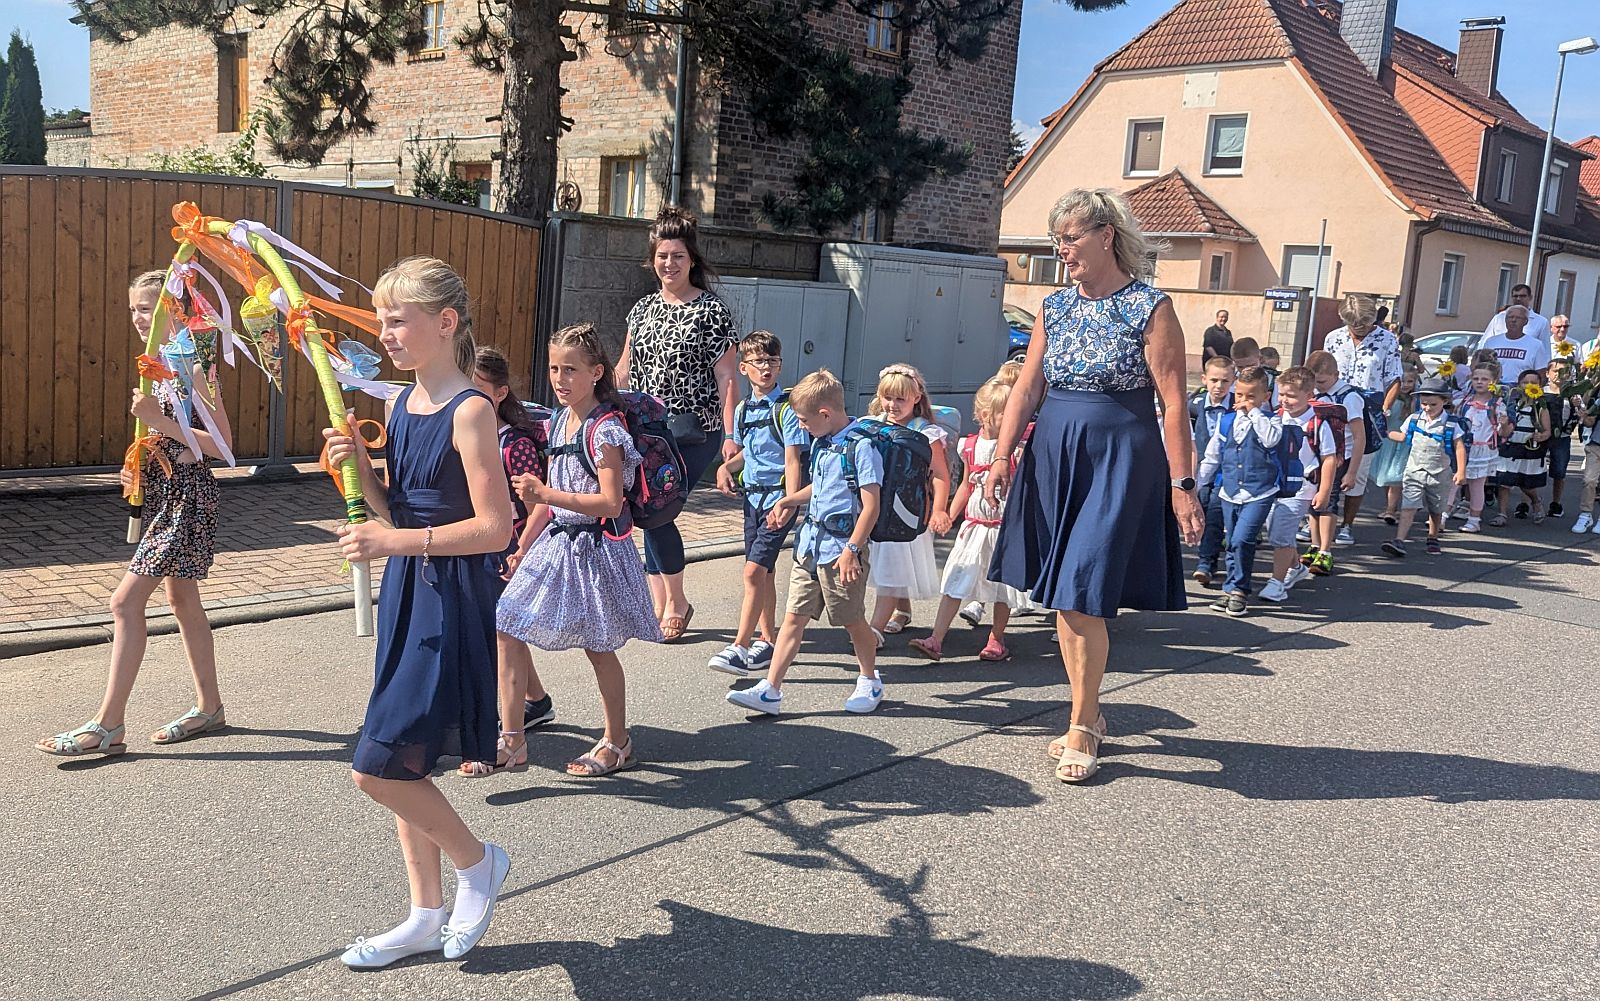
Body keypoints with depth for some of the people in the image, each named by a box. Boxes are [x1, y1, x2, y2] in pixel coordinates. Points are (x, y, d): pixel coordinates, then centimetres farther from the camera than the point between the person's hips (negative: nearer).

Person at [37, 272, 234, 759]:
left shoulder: (194, 366, -15)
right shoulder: (160, 363, 11)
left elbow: (222, 445, -19)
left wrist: (158, 420, -24)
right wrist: (139, 467, 7)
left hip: (187, 496, -10)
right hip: (163, 494, 10)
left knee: (126, 601, -10)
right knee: (182, 600, 14)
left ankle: (108, 724, -4)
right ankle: (209, 707, 25)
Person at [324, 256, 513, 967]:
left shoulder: (469, 411, -16)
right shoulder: (403, 405, 8)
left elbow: (494, 528, -20)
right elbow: (395, 512, 12)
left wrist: (395, 543, -23)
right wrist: (360, 462, -3)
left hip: (454, 599, -8)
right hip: (407, 591, 9)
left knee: (378, 765, -9)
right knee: (399, 763, 14)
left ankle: (476, 861, 16)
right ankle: (427, 916, 28)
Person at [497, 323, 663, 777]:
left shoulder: (605, 429, -17)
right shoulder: (557, 422, 8)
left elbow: (610, 503, -23)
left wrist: (547, 493, -29)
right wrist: (523, 545, 17)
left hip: (596, 547, -8)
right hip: (559, 541, 8)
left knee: (598, 647, 2)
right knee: (508, 634, 8)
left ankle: (617, 743, 17)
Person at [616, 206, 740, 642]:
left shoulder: (712, 310, -4)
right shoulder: (643, 308, 12)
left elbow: (726, 377, -8)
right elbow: (624, 369, 19)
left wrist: (730, 435, -14)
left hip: (692, 430, -6)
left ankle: (677, 601, 6)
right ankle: (659, 607, 16)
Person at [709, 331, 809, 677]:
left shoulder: (787, 408, -10)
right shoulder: (743, 410, 11)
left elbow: (792, 460, -15)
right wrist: (727, 468, 5)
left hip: (777, 496, -7)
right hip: (752, 495, 7)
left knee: (755, 570, -13)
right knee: (763, 571, 14)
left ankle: (740, 646, -12)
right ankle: (768, 641, 25)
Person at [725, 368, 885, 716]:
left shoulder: (861, 446, -15)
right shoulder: (820, 443, 11)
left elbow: (871, 505, -18)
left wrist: (852, 549, -22)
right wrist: (789, 501, 17)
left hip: (841, 548, -8)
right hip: (810, 544, 8)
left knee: (852, 620, 8)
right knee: (794, 616, 6)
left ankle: (869, 681, 30)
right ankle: (770, 691, 7)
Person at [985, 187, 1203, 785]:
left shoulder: (1149, 308, -8)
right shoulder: (1056, 306, 9)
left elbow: (1173, 403, -10)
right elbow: (1027, 388, 8)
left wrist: (1181, 485, -13)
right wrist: (1002, 456, -1)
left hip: (1119, 458, -6)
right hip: (1053, 452, 6)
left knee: (1083, 597, -9)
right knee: (1061, 599, 9)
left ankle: (1081, 729, 8)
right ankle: (1090, 716, 25)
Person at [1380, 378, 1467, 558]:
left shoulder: (1451, 425, -6)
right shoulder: (1413, 420, 2)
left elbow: (1460, 448, -4)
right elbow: (1402, 436, 19)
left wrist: (1461, 471, -9)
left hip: (1440, 475, -1)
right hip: (1415, 471, 1)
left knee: (1436, 510, 14)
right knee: (1408, 507, -12)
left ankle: (1433, 539, 33)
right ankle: (1399, 541, -21)